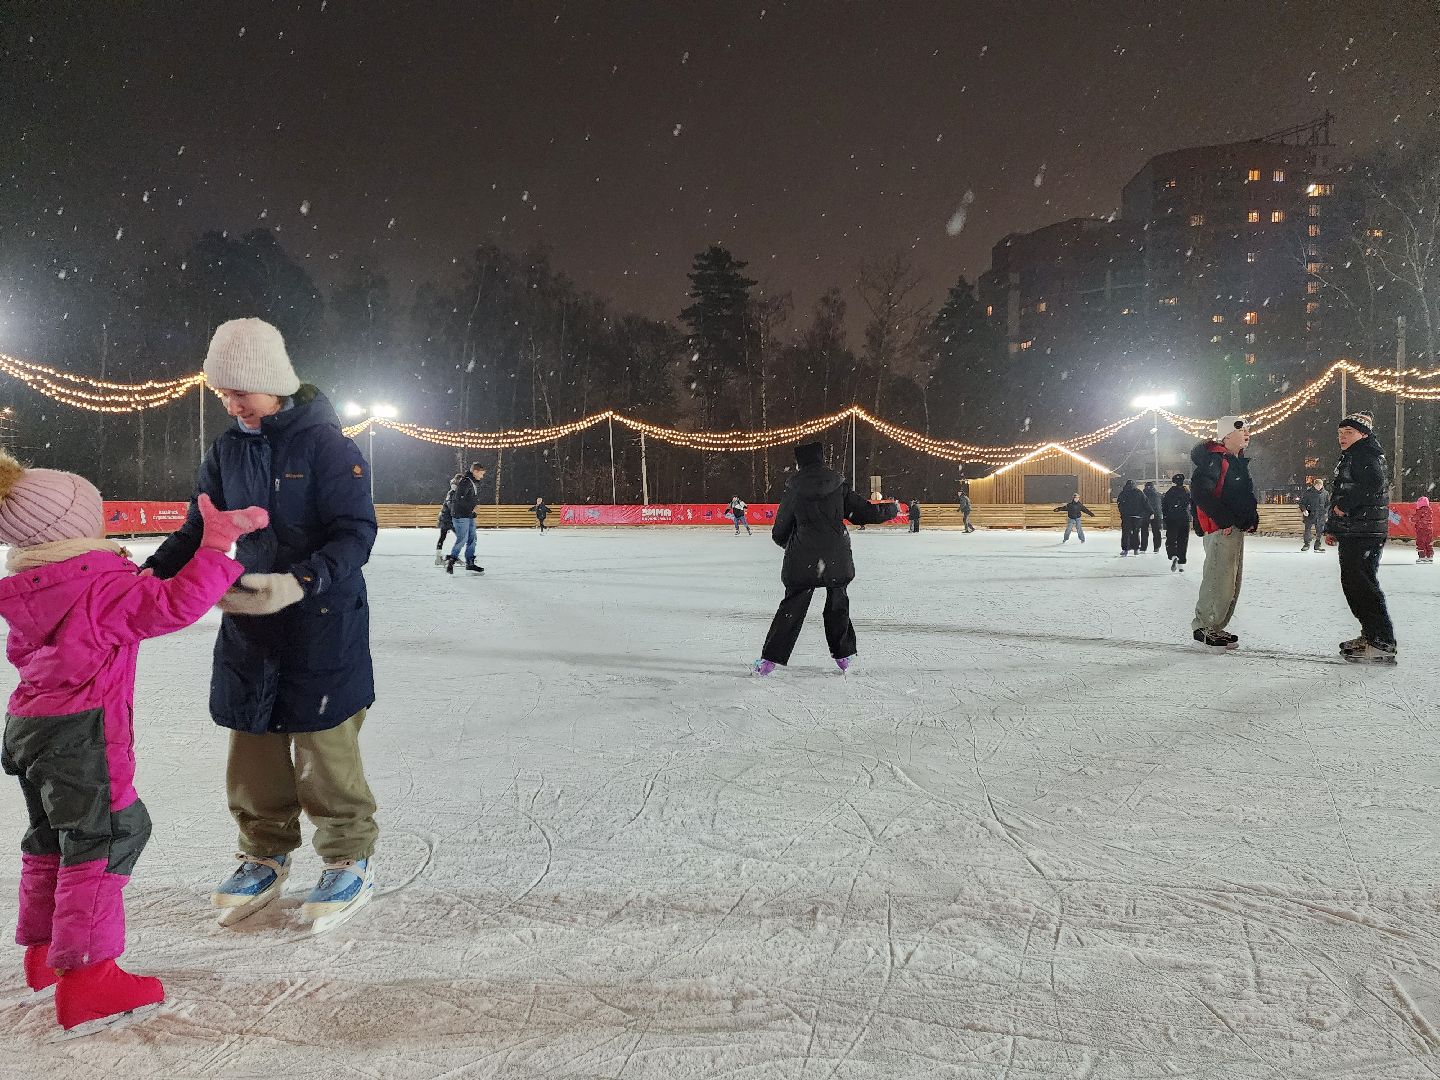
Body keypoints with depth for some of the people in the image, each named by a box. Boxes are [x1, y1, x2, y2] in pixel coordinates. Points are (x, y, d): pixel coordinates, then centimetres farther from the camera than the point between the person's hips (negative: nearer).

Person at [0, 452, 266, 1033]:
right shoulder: (103, 583, -19)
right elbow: (175, 603, -26)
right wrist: (216, 544, -23)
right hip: (82, 733, -9)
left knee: (51, 838, 22)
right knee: (105, 838, -3)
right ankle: (85, 975, -2)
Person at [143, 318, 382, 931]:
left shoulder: (325, 442, -12)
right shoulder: (227, 450, 6)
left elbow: (356, 533, -17)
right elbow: (199, 531, 11)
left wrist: (299, 583, -33)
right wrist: (152, 572, -8)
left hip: (322, 624, -6)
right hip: (247, 623, 6)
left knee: (323, 748, 1)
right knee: (253, 745, 13)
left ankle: (350, 859, 20)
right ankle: (265, 855, 32)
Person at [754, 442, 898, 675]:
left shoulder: (794, 489, -2)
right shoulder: (839, 486, 0)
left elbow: (780, 532, 4)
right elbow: (865, 512, 4)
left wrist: (785, 542, 28)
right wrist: (891, 509, 22)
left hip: (803, 560, -1)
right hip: (837, 558, 1)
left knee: (792, 606, 6)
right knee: (838, 604, 18)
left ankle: (770, 658, 3)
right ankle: (844, 655, 23)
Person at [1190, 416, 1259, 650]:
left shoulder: (1239, 461, 18)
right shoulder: (1215, 459, -14)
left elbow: (1246, 495, 27)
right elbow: (1199, 492, -25)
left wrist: (1252, 517, 11)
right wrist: (1224, 518, -23)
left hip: (1237, 528, 11)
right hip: (1220, 530, -11)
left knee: (1232, 583, 14)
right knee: (1219, 581, -11)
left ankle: (1216, 627, 23)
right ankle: (1203, 627, 1)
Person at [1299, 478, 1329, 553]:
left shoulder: (1325, 493, 6)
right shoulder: (1308, 492, -2)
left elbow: (1328, 504, 17)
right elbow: (1302, 502, 1)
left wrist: (1326, 512, 6)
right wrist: (1304, 510, -15)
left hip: (1320, 516, 2)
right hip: (1310, 515, -2)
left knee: (1320, 531, 4)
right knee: (1307, 530, -4)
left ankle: (1318, 545, 14)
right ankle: (1306, 544, 7)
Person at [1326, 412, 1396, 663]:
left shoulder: (1368, 455, -10)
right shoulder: (1349, 458, 22)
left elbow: (1374, 485, -28)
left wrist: (1345, 505, -19)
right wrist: (1332, 527, 25)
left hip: (1365, 532, -11)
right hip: (1351, 533, 11)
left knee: (1362, 584, -13)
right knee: (1352, 583, 14)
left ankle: (1383, 644, -12)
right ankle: (1370, 635, 24)